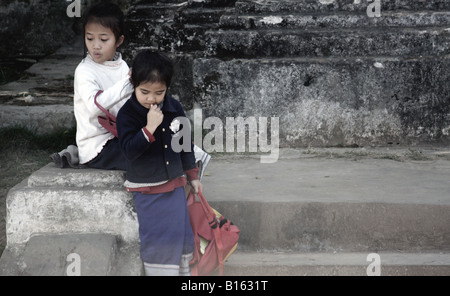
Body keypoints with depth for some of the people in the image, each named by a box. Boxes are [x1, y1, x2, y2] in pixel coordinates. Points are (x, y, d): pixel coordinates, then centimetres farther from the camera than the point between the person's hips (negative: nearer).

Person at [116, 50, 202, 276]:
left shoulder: (174, 108, -2)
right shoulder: (127, 114, -15)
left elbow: (186, 143, 10)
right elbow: (129, 150, -25)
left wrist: (193, 176, 15)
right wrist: (150, 127, -33)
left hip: (175, 183, 4)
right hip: (146, 189, -4)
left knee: (181, 234, 10)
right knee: (157, 240, -3)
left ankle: (182, 270, 25)